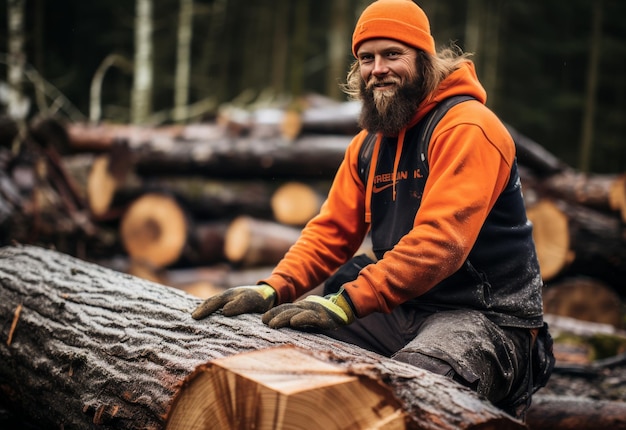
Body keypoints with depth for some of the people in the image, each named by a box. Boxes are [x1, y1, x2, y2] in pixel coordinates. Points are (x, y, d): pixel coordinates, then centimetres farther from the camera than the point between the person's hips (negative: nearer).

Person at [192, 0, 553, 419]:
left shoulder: (468, 127, -14)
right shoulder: (368, 144, 13)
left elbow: (439, 242, -25)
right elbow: (332, 230, 9)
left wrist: (346, 303, -30)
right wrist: (273, 290, -8)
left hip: (488, 318, -7)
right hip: (404, 309, 7)